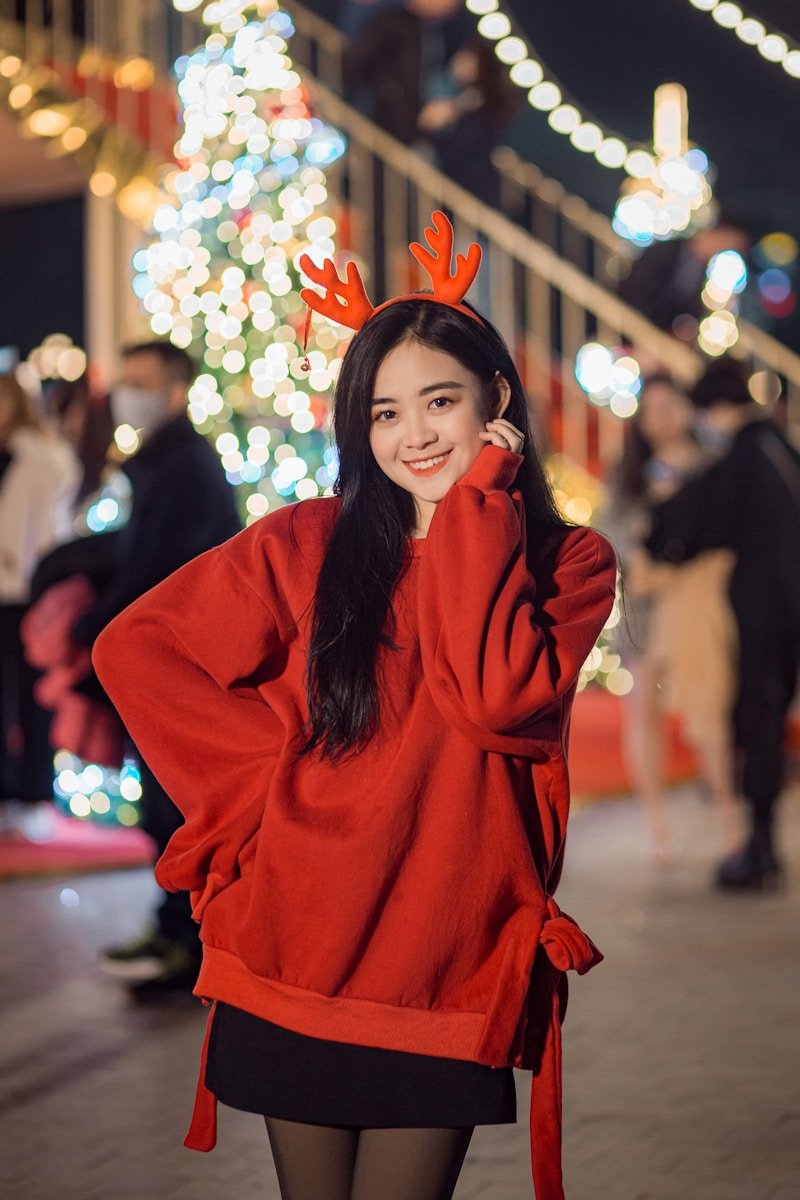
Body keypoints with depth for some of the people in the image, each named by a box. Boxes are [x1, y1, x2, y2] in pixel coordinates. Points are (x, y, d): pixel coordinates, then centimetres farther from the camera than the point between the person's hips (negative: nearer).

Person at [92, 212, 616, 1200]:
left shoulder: (569, 562, 0)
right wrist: (262, 766, -4)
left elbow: (494, 699, -19)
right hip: (296, 959, 1)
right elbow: (132, 649, 2)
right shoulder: (309, 543, 2)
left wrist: (475, 503, -13)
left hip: (450, 974, -1)